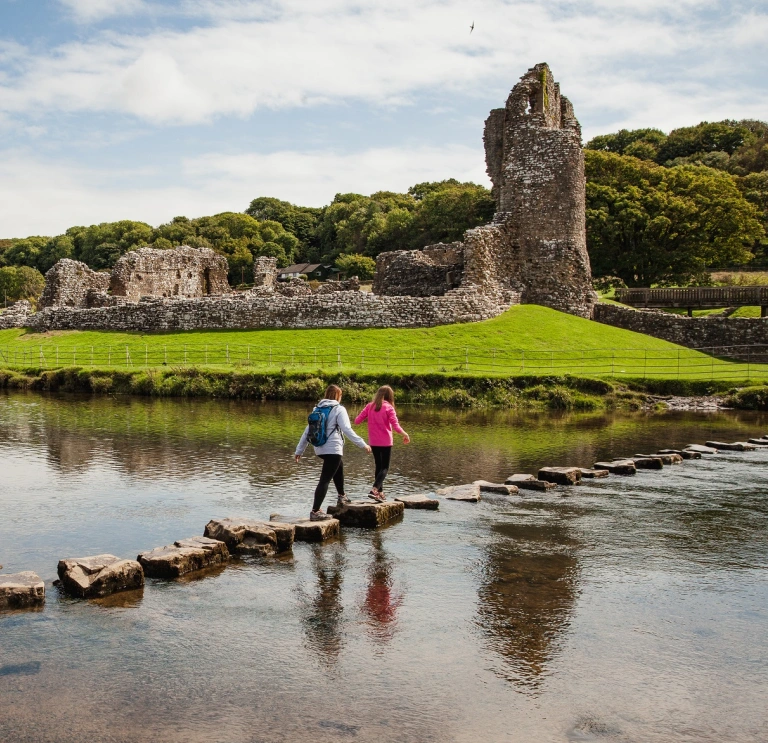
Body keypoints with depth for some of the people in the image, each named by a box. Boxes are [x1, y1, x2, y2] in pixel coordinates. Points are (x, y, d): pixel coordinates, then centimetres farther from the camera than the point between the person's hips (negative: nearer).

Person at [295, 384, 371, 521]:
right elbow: (347, 430, -17)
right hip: (333, 448, -8)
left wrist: (299, 450, 17)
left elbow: (307, 431, 13)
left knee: (339, 467, 32)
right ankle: (315, 512, -15)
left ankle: (341, 496, 42)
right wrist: (363, 444, -15)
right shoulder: (339, 409, -7)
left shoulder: (317, 409, 12)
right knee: (325, 479, -8)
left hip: (319, 448, 8)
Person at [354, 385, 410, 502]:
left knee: (379, 466, 18)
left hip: (373, 442, 4)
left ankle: (380, 492, 19)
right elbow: (395, 425, -17)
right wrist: (405, 434, -1)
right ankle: (374, 490, -18)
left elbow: (357, 421, 0)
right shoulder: (388, 407, -11)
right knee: (385, 467, 2)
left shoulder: (370, 406, 1)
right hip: (385, 442, -4)